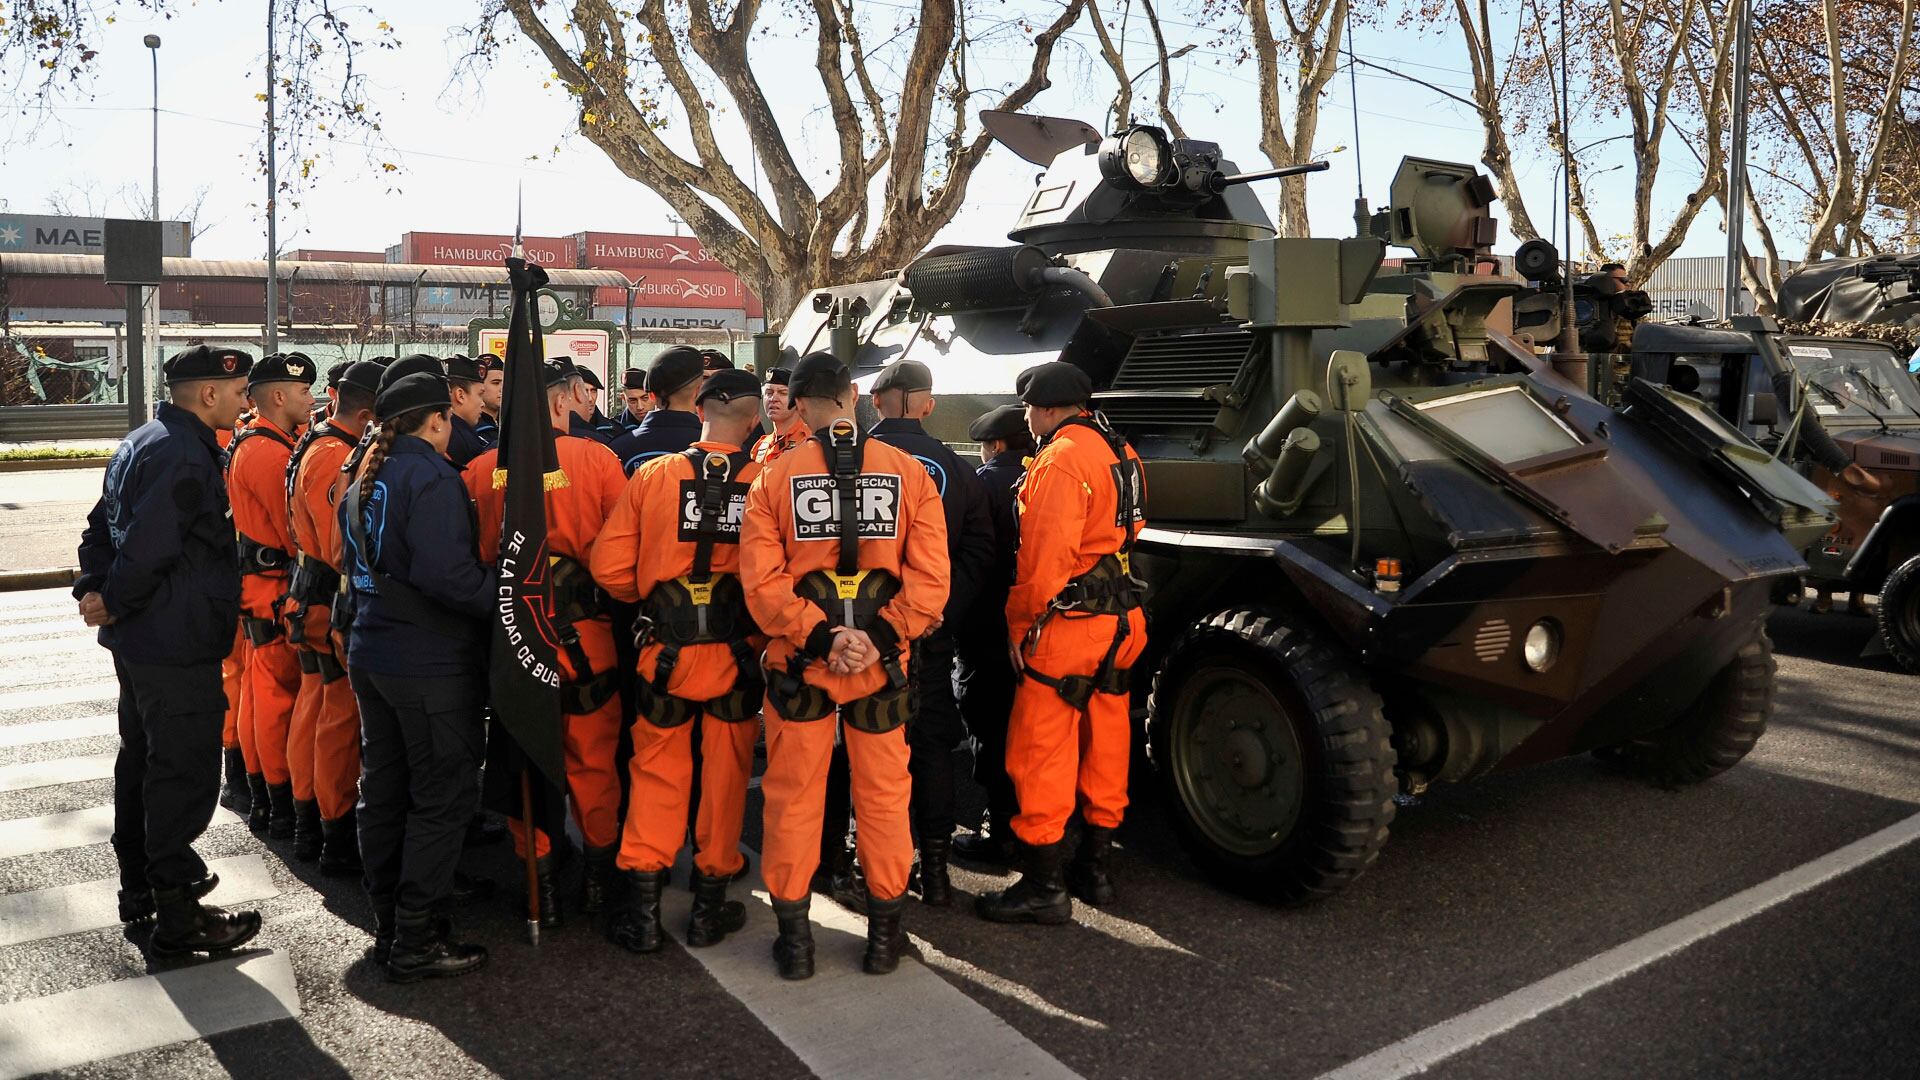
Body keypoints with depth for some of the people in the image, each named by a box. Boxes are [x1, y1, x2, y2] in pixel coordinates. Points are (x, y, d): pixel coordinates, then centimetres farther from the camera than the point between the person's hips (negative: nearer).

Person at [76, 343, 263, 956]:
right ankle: (178, 917, 6)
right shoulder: (183, 453, -21)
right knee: (185, 771, -3)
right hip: (178, 645, -11)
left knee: (143, 759, 20)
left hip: (139, 643, 11)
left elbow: (102, 527, 18)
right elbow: (149, 547, -27)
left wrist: (93, 589, 8)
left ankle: (139, 887, 35)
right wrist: (114, 603, -12)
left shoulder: (143, 441, 13)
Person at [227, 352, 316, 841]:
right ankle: (283, 808, 4)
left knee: (261, 690, 15)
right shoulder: (270, 452, -19)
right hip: (277, 589, -10)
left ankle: (261, 799, 25)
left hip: (257, 583, 10)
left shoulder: (246, 444, 13)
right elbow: (297, 532, -19)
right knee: (282, 693, -3)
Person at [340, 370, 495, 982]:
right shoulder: (432, 477, -16)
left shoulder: (365, 479, 12)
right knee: (442, 797, 0)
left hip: (370, 653, 9)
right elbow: (446, 574, -27)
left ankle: (387, 927, 27)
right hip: (431, 663, -9)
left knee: (384, 789, 16)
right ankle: (418, 943, 5)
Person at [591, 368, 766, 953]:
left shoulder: (652, 476, -4)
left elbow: (609, 568, -4)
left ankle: (642, 910, 18)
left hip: (666, 653, 1)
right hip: (738, 656, -1)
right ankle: (710, 908, 24)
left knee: (657, 774, 14)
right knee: (725, 776, 13)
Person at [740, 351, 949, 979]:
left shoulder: (774, 478, -4)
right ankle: (885, 932, 25)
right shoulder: (909, 473, -3)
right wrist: (880, 637, -13)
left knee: (793, 796, 13)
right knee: (883, 794, 14)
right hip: (883, 663, 0)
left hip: (799, 661, 0)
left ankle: (794, 936, 22)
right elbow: (929, 574, -11)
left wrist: (816, 636, -13)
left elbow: (762, 579, -12)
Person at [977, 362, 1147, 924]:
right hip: (1121, 619, 9)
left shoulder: (1060, 460, -16)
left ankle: (1042, 887, 5)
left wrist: (1020, 624, -12)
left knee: (1042, 752, -1)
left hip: (1068, 625, -9)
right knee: (1104, 745, 16)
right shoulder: (1121, 456, 13)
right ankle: (1094, 870, 28)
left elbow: (1044, 556, -20)